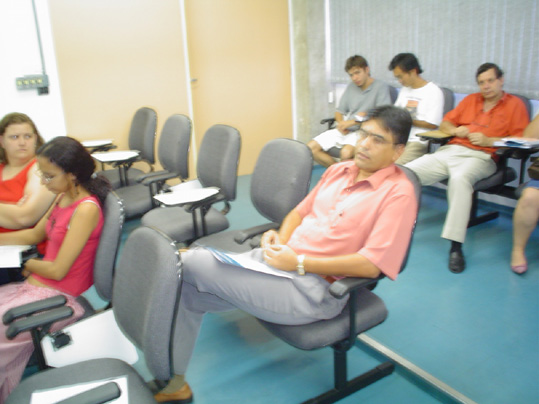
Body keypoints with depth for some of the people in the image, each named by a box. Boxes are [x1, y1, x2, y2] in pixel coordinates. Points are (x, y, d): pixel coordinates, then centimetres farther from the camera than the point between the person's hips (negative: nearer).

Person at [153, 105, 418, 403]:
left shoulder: (398, 192, -10)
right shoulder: (338, 170, 12)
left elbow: (371, 264, -18)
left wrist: (299, 263, -17)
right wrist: (279, 238, -1)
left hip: (314, 288, -7)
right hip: (277, 259, 8)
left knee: (188, 264, -12)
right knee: (187, 290, -3)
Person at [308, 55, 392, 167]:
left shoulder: (381, 87, -2)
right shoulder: (351, 87, 18)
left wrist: (353, 121, -16)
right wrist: (341, 123, -4)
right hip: (344, 130, 7)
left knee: (346, 153, -38)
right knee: (310, 148, -10)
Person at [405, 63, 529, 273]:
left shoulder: (515, 104, 12)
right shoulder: (470, 100, 26)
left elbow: (521, 139, 0)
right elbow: (445, 123, 26)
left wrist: (488, 141, -12)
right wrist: (456, 130, 3)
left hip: (481, 157, -5)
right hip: (450, 151, 5)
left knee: (460, 179, -40)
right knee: (407, 171, -18)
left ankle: (456, 246, -38)